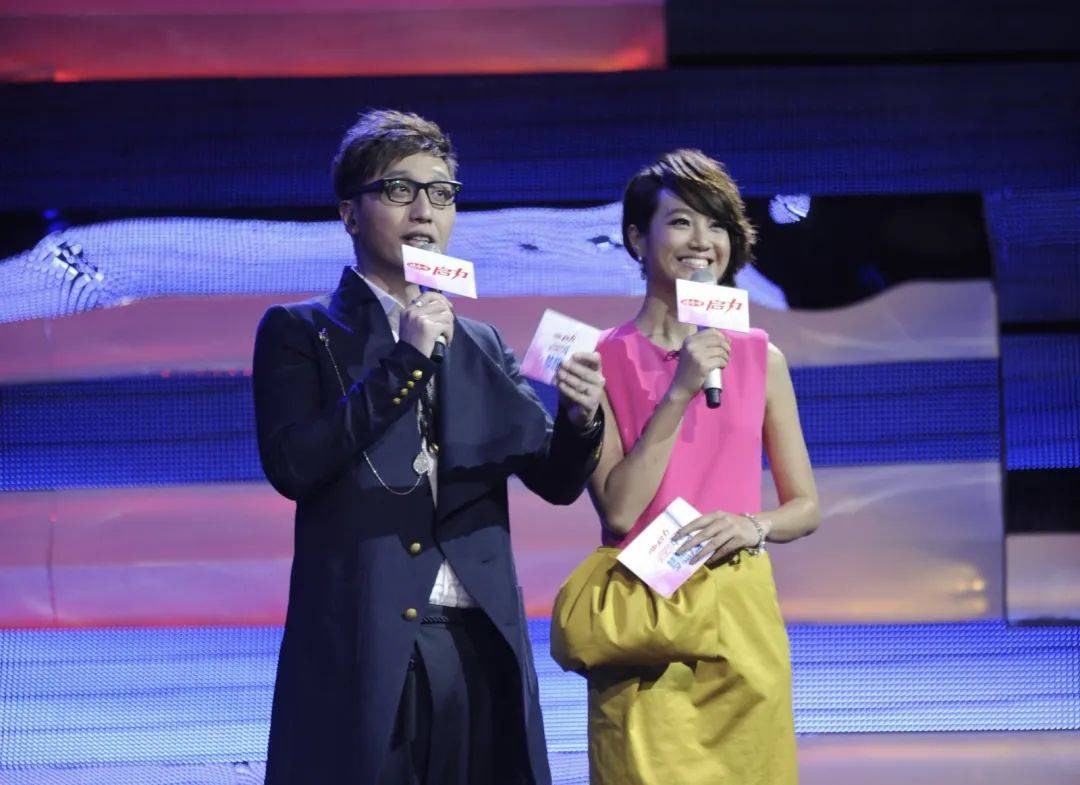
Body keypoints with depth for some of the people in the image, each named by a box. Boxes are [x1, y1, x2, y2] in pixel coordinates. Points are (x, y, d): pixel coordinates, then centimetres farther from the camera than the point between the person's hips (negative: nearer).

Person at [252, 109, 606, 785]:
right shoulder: (299, 333, 6)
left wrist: (580, 419, -13)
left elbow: (556, 480, 10)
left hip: (481, 649, 4)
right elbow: (291, 466, -10)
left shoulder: (483, 347, 18)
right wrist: (405, 362, -11)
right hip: (362, 652, -4)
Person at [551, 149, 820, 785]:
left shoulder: (761, 360, 8)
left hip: (741, 614, 2)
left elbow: (806, 506, 13)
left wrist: (753, 525, -9)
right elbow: (619, 510, -8)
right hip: (642, 623, -2)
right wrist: (678, 394, -13)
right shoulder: (604, 362, 0)